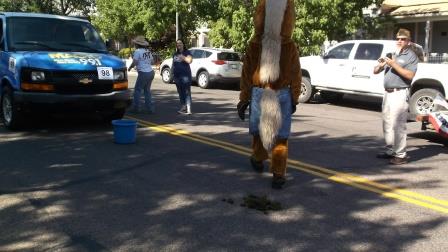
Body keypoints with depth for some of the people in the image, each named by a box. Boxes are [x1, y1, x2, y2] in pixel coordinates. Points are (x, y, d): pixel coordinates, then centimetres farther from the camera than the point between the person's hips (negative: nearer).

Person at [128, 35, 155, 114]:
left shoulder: (137, 51, -11)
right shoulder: (148, 51, 12)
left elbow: (134, 63, -15)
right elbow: (152, 61, 17)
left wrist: (129, 68, 3)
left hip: (143, 73, -8)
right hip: (151, 72, 8)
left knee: (137, 90, 3)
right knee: (147, 90, 14)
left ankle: (136, 108, 5)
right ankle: (150, 108, 13)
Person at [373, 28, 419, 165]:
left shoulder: (411, 56, -1)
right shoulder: (391, 55, 19)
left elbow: (410, 75, -16)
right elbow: (375, 71, 17)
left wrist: (394, 64, -19)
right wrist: (381, 65, -5)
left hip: (400, 93, -7)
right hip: (388, 93, 7)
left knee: (398, 125, -11)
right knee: (387, 124, 11)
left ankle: (401, 155, -9)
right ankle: (390, 150, 21)